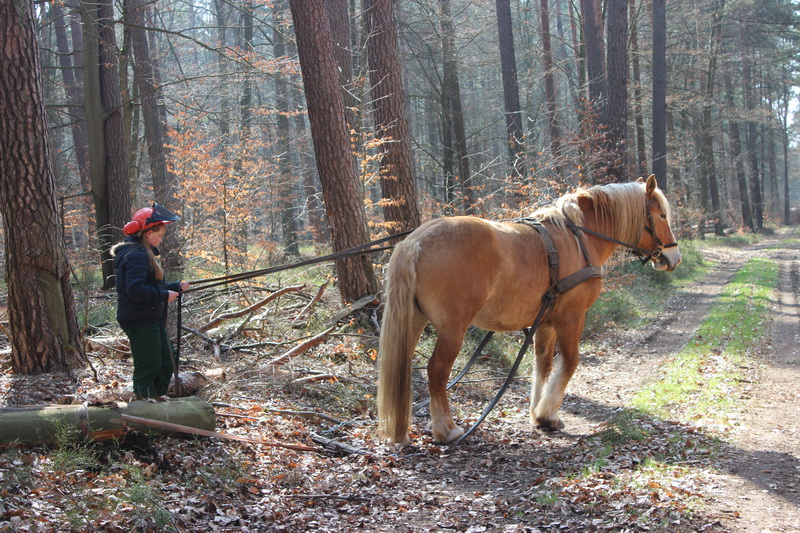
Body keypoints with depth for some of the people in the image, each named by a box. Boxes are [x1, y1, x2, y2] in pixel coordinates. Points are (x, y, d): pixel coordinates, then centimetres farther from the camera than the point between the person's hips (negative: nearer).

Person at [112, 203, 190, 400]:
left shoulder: (144, 253, 17)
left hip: (152, 320, 11)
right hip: (140, 321, -11)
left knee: (165, 362, 17)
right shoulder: (137, 255, -18)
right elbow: (135, 289, -28)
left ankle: (159, 397, 27)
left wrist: (176, 287, 10)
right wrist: (164, 295, -21)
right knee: (148, 365, -5)